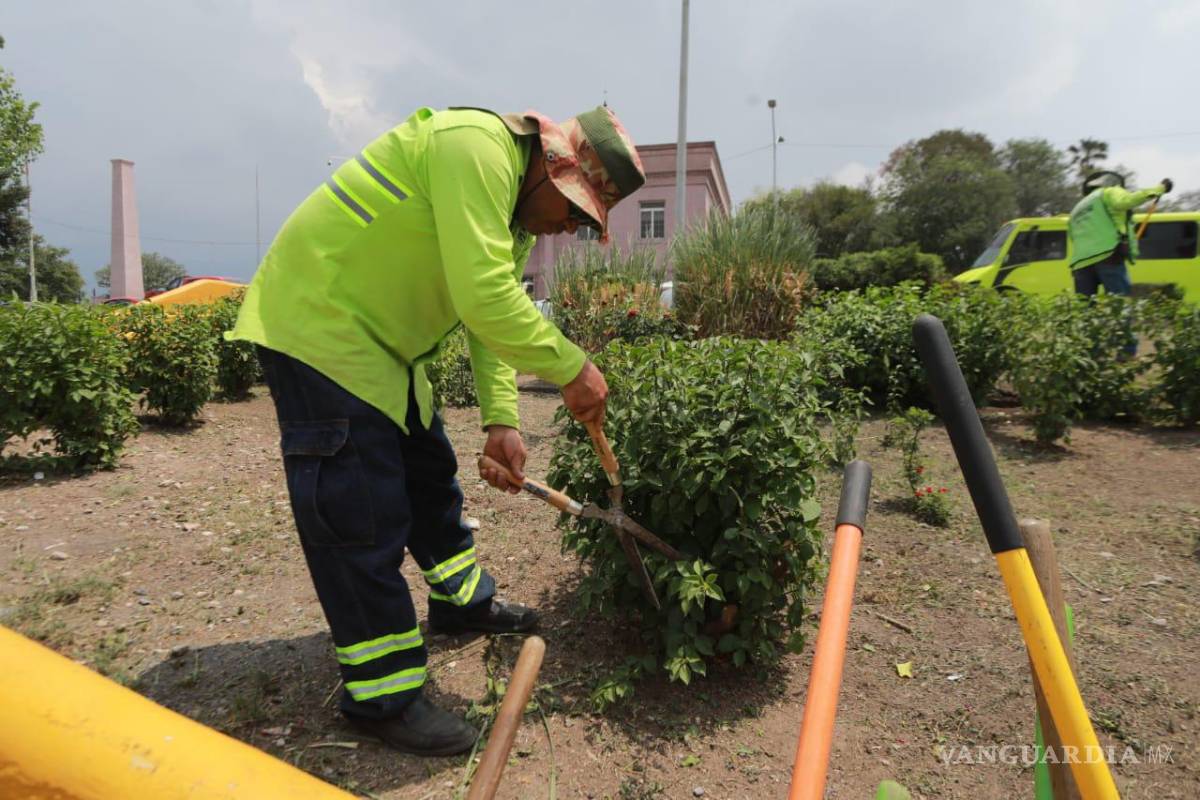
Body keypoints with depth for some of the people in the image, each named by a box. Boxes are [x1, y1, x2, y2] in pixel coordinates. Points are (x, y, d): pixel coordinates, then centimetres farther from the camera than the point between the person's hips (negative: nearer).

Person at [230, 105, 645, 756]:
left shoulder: (520, 212, 9)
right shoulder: (476, 148, -23)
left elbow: (497, 311, 8)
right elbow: (484, 300, -32)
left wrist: (500, 420, 0)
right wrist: (571, 369, -22)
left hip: (378, 343, 10)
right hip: (315, 326, -10)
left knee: (428, 474, 18)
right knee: (361, 513, -8)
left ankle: (463, 602, 38)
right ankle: (382, 697, 5)